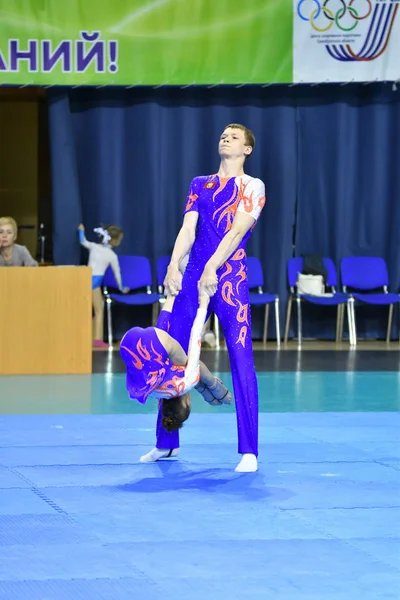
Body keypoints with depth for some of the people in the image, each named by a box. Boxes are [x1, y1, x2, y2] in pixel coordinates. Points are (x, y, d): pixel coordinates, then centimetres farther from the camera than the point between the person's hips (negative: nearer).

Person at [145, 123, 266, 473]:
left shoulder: (253, 187, 3)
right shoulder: (199, 185, 17)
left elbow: (237, 231, -11)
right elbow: (188, 230, 5)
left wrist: (212, 269, -23)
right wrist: (173, 266, -12)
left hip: (230, 277, -5)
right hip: (193, 276, 5)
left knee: (241, 360, -10)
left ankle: (249, 451, -9)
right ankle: (166, 442, 18)